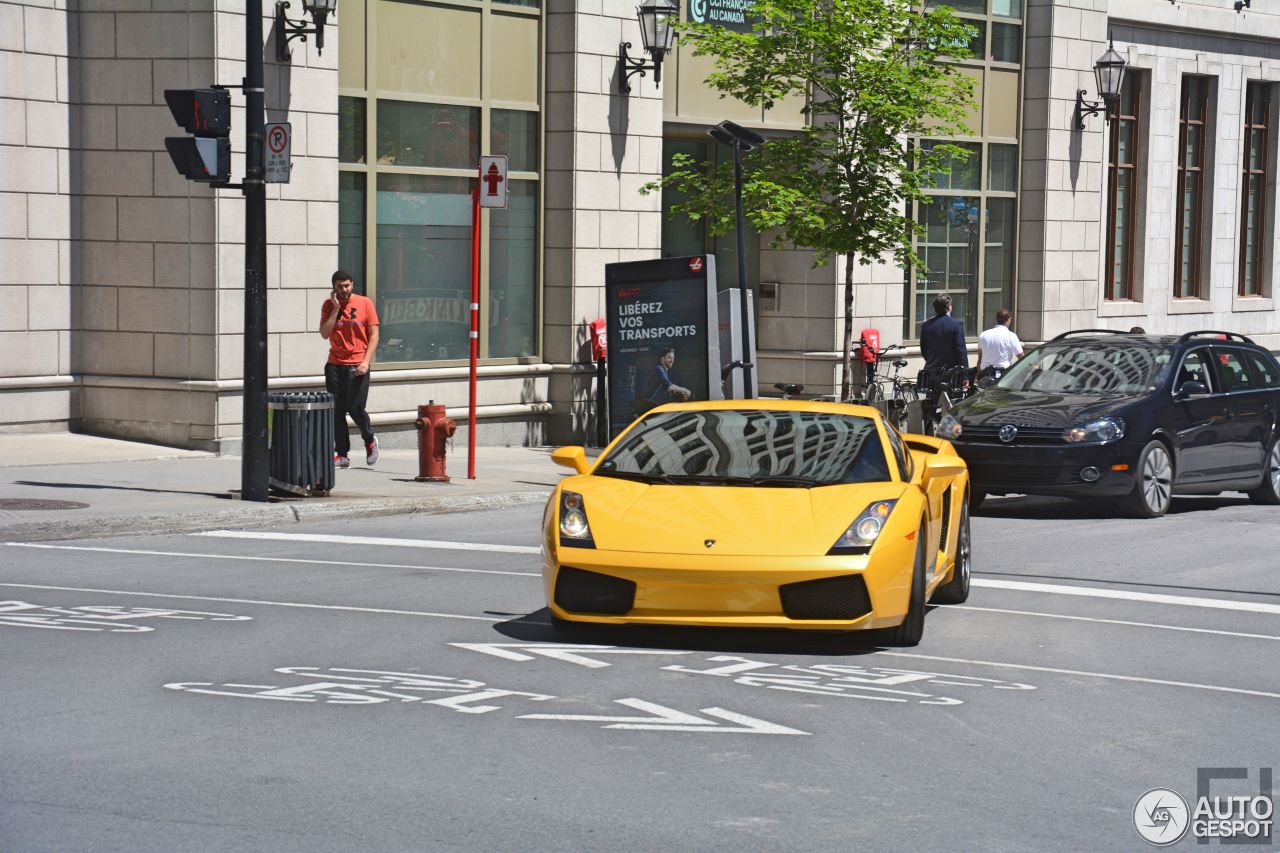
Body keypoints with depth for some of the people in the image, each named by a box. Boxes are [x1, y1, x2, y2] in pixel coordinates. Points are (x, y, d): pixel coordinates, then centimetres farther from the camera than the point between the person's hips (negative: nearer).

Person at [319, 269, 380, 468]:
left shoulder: (365, 303, 1)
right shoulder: (328, 305, 7)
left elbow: (374, 335, 0)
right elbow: (324, 334, -4)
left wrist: (366, 361, -10)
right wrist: (336, 308, -8)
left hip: (357, 365, -2)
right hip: (335, 365, 2)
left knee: (356, 408, -8)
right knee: (336, 410, -1)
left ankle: (370, 440, 20)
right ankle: (341, 454, 4)